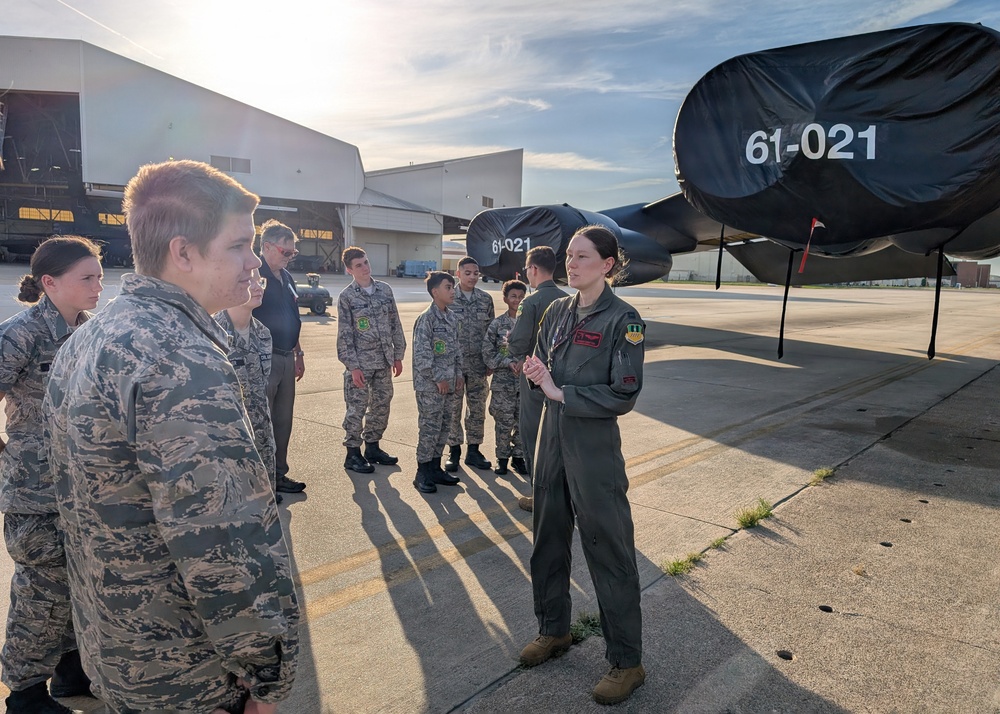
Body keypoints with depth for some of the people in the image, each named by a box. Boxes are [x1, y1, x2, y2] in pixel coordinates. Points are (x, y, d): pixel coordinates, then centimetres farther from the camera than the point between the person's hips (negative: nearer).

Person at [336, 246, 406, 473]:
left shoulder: (385, 290, 6)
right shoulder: (347, 297, -6)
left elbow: (395, 324, 10)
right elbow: (344, 334, -8)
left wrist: (398, 355, 8)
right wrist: (352, 366, -12)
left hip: (383, 361, 5)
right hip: (360, 363, -5)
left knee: (382, 405, 13)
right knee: (357, 408, 1)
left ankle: (372, 447, 28)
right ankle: (353, 453, 13)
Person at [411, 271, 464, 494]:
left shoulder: (452, 317, 10)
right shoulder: (426, 319, -14)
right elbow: (422, 354, -18)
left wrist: (458, 374, 9)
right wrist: (438, 378, -16)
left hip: (448, 383, 8)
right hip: (430, 384, -8)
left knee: (444, 426, 13)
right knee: (429, 428, -2)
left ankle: (435, 468, 25)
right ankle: (422, 474, 8)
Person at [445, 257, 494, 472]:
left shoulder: (486, 299, 6)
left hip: (478, 364, 3)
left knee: (477, 409, 9)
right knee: (453, 408, 5)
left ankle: (473, 450, 22)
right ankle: (454, 451, 18)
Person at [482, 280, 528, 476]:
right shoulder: (497, 324, -2)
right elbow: (488, 353, -3)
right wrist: (509, 363, -14)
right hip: (503, 382, -1)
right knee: (504, 423, 4)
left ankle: (518, 457, 26)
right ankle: (502, 457, 21)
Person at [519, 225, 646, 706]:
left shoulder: (622, 319, -14)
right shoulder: (558, 310, 6)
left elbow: (623, 396, -17)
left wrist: (560, 392, -15)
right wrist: (537, 373, -9)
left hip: (595, 444, -7)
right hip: (553, 435, 7)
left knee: (608, 548, 3)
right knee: (548, 537, 17)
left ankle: (626, 662, 21)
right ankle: (553, 630, 38)